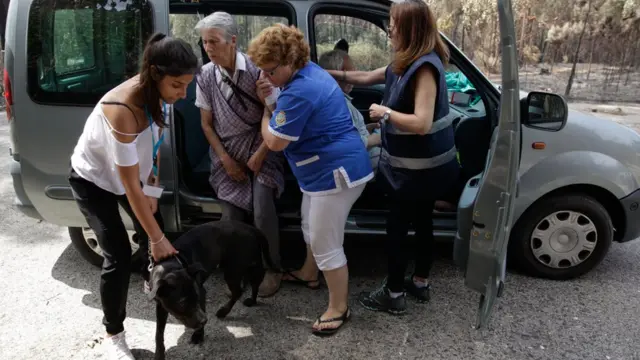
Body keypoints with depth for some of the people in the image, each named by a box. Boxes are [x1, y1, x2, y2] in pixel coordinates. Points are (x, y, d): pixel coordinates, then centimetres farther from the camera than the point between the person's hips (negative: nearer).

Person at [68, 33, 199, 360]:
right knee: (119, 255, -10)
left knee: (152, 231, 10)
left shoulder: (157, 93, -19)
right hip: (92, 179, -6)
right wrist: (158, 239, -28)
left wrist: (152, 190, -4)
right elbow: (131, 186, -35)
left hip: (126, 172, 6)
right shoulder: (121, 109, -41)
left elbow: (155, 143, -1)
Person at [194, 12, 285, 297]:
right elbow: (207, 124, 3)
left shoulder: (256, 70, -17)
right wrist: (225, 160, -3)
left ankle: (271, 268, 10)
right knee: (231, 216, -3)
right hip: (226, 153, 3)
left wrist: (259, 156, -12)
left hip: (259, 149, -2)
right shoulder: (205, 76, -8)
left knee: (262, 213, -14)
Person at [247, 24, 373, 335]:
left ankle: (338, 308, 16)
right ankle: (309, 273, 49)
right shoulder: (309, 72, 9)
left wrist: (266, 111, -2)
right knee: (310, 226, 27)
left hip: (337, 172, -11)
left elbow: (274, 142, -18)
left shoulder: (299, 92, -24)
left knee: (326, 244, -1)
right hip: (325, 169, 11)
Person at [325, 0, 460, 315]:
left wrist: (384, 113, -18)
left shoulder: (425, 67, -23)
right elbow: (366, 77, 18)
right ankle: (420, 283, 36)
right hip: (421, 166, 9)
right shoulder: (406, 64, 7)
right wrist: (329, 73, 16)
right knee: (422, 222, 19)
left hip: (419, 168, -9)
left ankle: (393, 294, 20)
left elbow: (421, 123, -30)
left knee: (397, 228, 4)